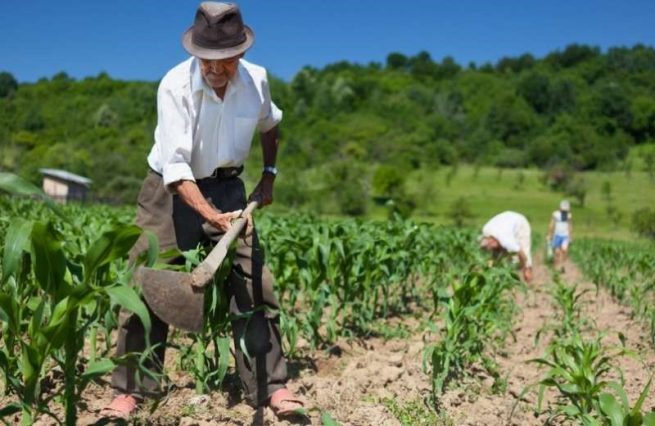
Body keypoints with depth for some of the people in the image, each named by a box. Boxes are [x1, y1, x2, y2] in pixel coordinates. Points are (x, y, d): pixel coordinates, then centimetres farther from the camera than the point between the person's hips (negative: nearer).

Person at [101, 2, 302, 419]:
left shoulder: (256, 80, -10)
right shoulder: (175, 86, -23)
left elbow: (270, 124, 15)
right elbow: (175, 166, -30)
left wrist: (269, 175, 9)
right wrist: (212, 216, -41)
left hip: (226, 187, 3)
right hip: (171, 189, -3)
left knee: (253, 283, -4)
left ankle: (271, 386, 5)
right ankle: (130, 390, 6)